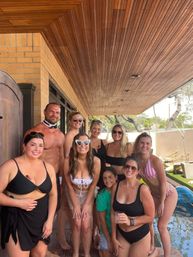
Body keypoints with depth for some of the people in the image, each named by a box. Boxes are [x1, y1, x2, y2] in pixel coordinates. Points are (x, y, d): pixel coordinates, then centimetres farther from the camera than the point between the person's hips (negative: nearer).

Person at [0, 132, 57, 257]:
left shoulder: (48, 167, 1)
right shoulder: (10, 166, -13)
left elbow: (53, 194, 4)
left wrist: (49, 220, -1)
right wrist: (19, 203, -20)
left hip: (42, 219, 5)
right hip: (17, 220, -4)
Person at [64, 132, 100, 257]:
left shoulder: (96, 161, -25)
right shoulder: (68, 161, -25)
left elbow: (93, 185, -12)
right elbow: (69, 185, -12)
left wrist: (86, 205, -10)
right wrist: (76, 205, -9)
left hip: (88, 195, 0)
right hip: (74, 195, 0)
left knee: (86, 225, -4)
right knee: (77, 224, -3)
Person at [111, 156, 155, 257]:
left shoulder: (143, 189, -21)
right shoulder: (116, 187, -8)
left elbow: (150, 217, -13)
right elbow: (113, 213, -1)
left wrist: (130, 221, -24)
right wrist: (114, 238, 4)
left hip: (140, 237, -4)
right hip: (121, 234, 4)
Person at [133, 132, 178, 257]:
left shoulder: (155, 160, -27)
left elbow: (163, 182, -22)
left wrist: (161, 203, -16)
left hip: (168, 194, -6)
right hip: (154, 194, 6)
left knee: (162, 226, -2)